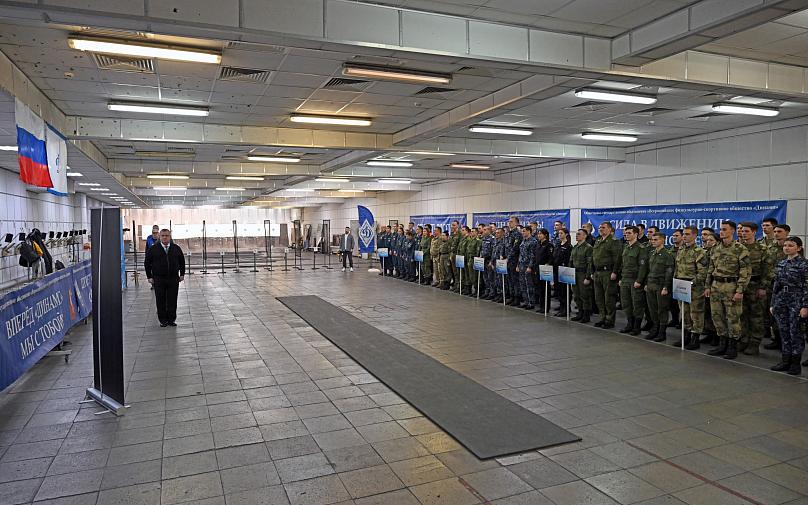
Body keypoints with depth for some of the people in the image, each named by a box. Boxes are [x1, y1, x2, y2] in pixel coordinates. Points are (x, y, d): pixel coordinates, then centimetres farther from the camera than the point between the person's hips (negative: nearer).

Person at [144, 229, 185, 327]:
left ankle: (172, 320, 12)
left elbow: (182, 261, 14)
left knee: (172, 301, 3)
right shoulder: (153, 249, 1)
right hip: (159, 279, -1)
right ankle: (163, 320, 12)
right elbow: (147, 263, 5)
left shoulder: (176, 248, 6)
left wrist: (182, 274, 10)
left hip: (173, 279, 1)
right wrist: (149, 276, 1)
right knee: (161, 301, 3)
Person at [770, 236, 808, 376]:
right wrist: (773, 303, 12)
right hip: (781, 300, 6)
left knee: (796, 332, 1)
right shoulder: (781, 264, 10)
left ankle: (796, 363, 10)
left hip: (796, 301, -6)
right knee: (784, 331, 9)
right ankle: (785, 360, 18)